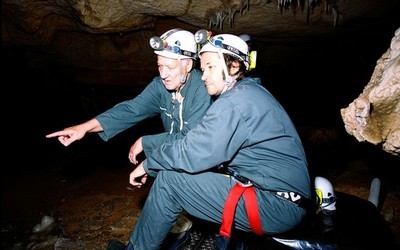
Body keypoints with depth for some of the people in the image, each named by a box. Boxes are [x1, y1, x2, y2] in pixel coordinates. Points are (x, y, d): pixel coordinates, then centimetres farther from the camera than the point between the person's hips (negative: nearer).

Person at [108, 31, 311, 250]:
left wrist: (148, 164, -3)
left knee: (169, 179, -9)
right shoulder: (251, 91, 14)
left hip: (277, 208, -10)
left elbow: (191, 154, -20)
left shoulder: (236, 101, -18)